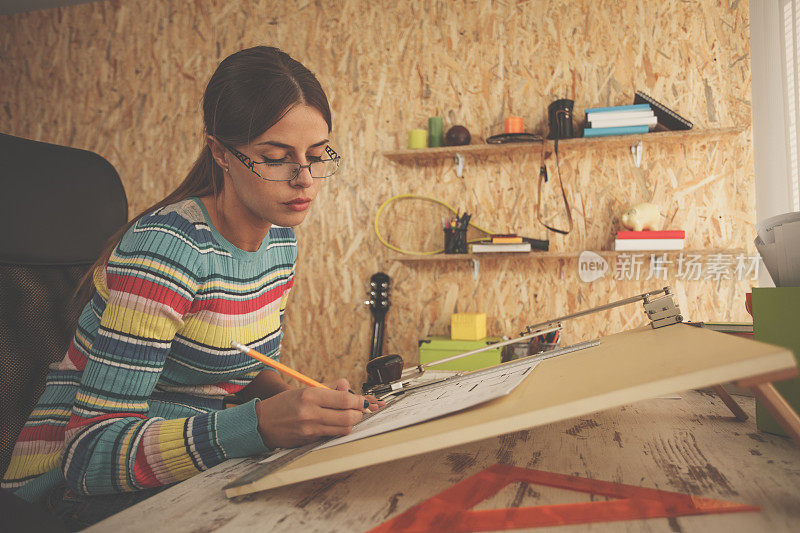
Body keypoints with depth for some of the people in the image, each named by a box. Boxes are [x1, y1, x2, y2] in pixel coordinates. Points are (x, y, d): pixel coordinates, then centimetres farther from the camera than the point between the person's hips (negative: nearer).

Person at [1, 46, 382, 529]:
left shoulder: (281, 240, 1)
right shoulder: (167, 245, -24)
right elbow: (89, 452, -26)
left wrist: (298, 400, -9)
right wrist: (260, 423, -39)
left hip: (186, 478, 7)